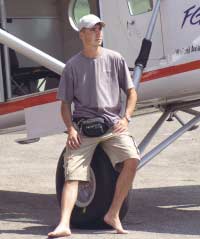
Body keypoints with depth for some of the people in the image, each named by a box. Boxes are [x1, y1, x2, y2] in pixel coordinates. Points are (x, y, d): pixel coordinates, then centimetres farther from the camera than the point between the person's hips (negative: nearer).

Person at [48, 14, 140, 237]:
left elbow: (131, 92, 12)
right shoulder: (72, 65, 5)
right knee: (72, 174, -17)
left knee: (132, 159, -24)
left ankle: (113, 214, -12)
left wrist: (125, 118, -3)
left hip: (113, 125, 1)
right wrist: (71, 129, -7)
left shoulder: (115, 59, 8)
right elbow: (65, 103, 8)